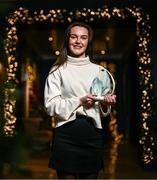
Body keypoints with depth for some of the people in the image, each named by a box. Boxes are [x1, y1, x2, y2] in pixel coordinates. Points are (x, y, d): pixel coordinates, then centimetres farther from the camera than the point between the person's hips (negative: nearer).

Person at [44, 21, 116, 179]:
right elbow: (50, 106, -6)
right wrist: (79, 101, -16)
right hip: (66, 135, -3)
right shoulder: (58, 70, 1)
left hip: (93, 135, 3)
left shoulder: (99, 70, 9)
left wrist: (105, 104, -7)